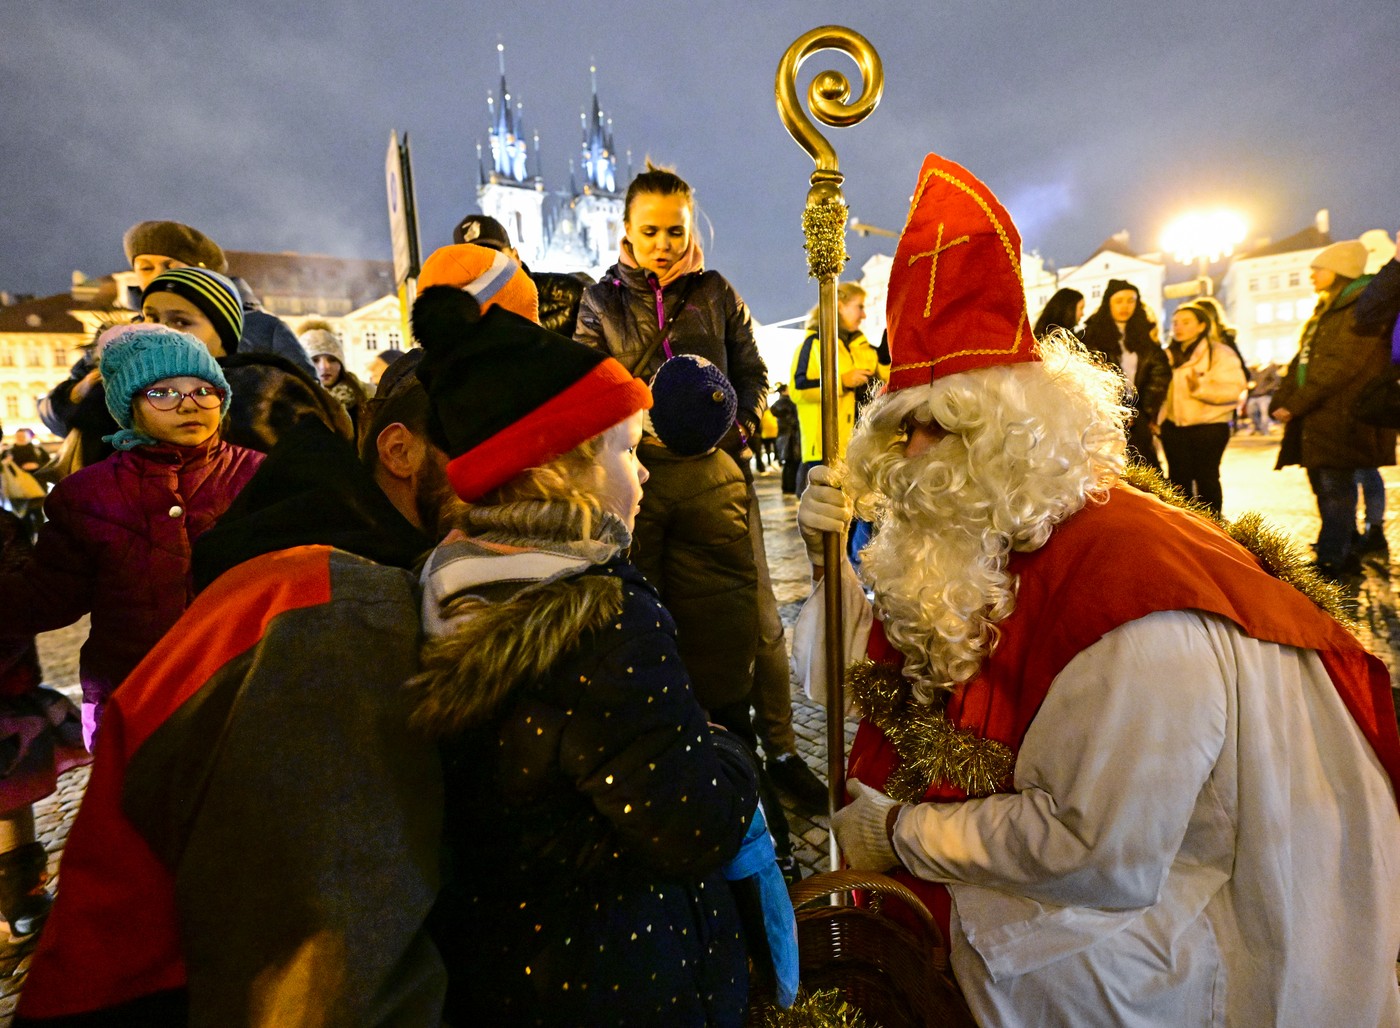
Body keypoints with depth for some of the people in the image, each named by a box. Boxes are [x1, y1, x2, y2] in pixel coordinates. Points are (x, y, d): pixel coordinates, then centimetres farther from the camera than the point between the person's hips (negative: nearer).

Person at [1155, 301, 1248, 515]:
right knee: (1179, 479, 8)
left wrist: (1201, 388, -28)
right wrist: (1158, 417, 7)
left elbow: (1233, 389, -15)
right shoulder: (1169, 355, 13)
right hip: (1173, 426, 5)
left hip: (1209, 426, -5)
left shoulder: (1220, 353, -4)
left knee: (1206, 478, 1)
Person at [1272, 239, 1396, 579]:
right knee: (1328, 489, 13)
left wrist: (1295, 405, -21)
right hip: (1314, 420, 9)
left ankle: (1330, 563, -6)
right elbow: (1300, 363, 17)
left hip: (1340, 420, -9)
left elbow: (1340, 365, -18)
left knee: (1335, 489, -8)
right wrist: (1280, 402, 3)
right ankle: (1345, 555, 23)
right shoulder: (1325, 311, 21)